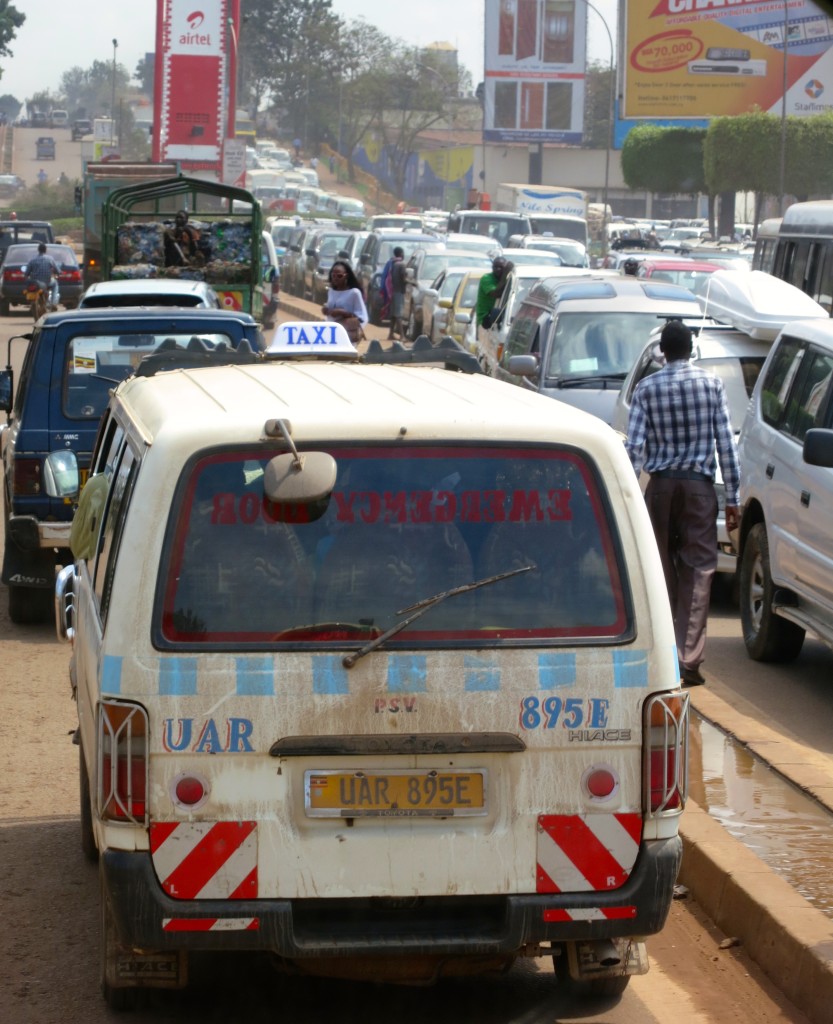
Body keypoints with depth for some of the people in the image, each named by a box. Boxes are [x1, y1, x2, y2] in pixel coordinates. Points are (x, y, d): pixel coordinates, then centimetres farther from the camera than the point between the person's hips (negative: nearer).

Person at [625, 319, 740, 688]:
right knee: (698, 570, -1)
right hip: (699, 486, -1)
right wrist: (732, 498, 3)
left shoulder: (647, 388, -1)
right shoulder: (712, 384, 0)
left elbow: (633, 446, -6)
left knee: (663, 570, 10)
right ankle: (689, 660, -8)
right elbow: (726, 443, -1)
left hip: (660, 485, 1)